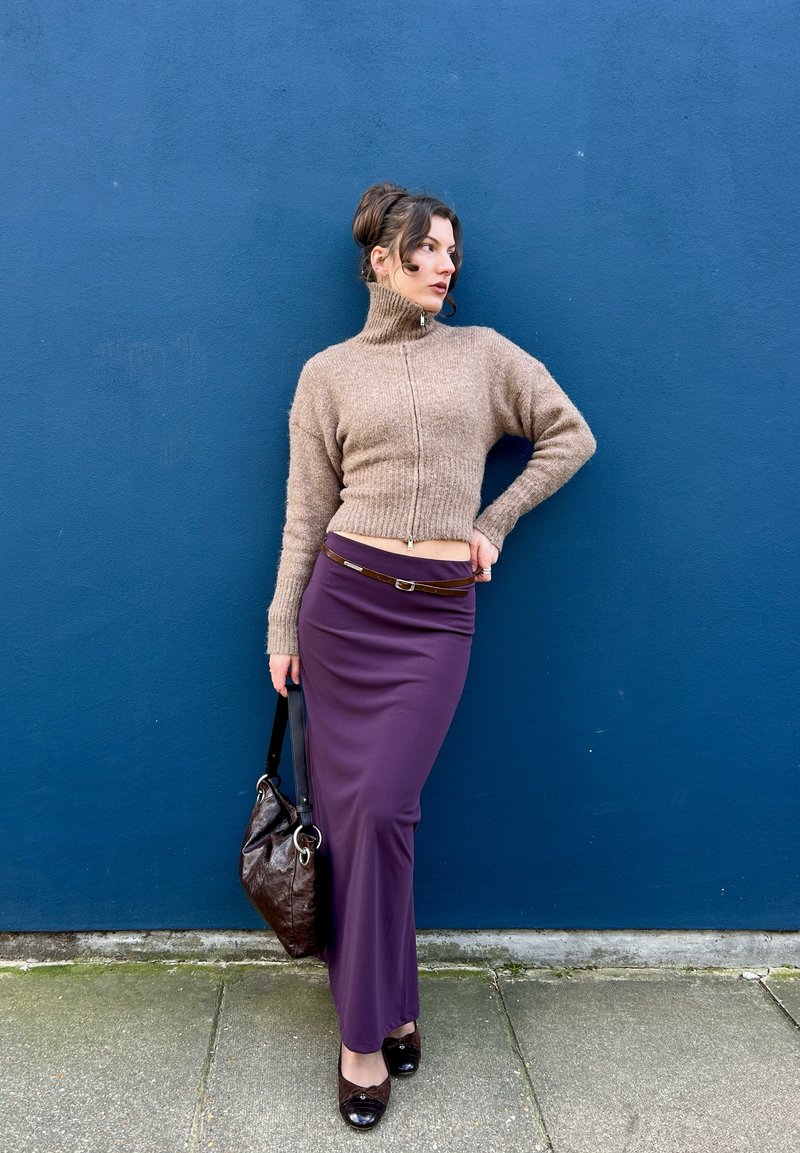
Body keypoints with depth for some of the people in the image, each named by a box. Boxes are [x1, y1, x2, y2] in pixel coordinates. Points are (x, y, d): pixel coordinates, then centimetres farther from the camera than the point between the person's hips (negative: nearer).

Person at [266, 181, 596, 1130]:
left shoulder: (483, 355, 9)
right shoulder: (328, 374, 6)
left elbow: (570, 437, 14)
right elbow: (306, 513, 6)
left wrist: (495, 522, 7)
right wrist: (282, 626, 3)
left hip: (438, 614, 0)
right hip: (345, 596, 1)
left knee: (381, 807, -6)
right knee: (349, 806, 3)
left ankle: (364, 1034, 11)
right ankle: (387, 1009, 22)